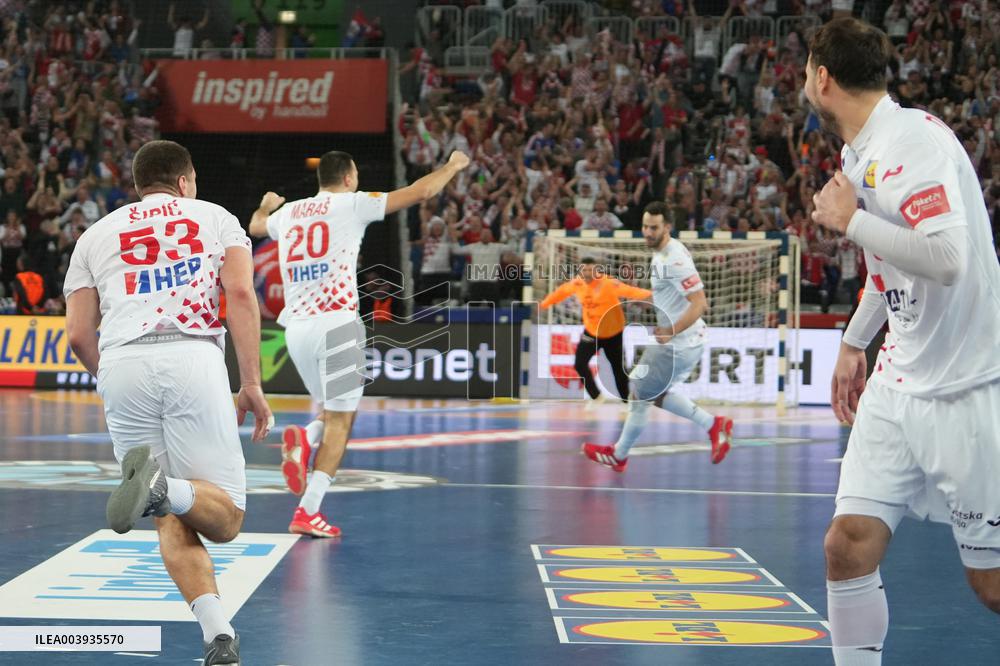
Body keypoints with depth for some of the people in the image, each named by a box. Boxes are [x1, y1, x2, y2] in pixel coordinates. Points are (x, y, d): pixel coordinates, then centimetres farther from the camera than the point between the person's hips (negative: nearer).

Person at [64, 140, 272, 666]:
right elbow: (240, 293, 3)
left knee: (174, 521, 7)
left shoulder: (96, 234, 24)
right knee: (225, 518, 3)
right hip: (194, 359, -2)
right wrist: (252, 385, 3)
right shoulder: (216, 218, 21)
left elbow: (78, 335, 17)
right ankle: (166, 488, -31)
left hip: (122, 365, 2)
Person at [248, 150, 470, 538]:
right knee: (339, 421, -2)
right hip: (335, 323, -6)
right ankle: (307, 513, -11)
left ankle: (303, 440, -11)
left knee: (336, 412, 21)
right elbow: (421, 191, 3)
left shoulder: (288, 212, 16)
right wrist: (453, 166, 22)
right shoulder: (351, 204, 2)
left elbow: (256, 225, 40)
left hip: (295, 326, 6)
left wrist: (266, 205, 63)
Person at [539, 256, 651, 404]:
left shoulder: (608, 283, -25)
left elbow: (628, 290, -38)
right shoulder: (577, 284, -9)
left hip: (613, 334, -4)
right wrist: (545, 303, 23)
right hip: (591, 332, 4)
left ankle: (625, 401, 26)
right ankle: (596, 397, 12)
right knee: (580, 364, -6)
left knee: (619, 369, 6)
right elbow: (562, 291, 11)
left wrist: (647, 294, -55)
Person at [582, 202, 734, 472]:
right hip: (670, 340, 10)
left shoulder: (675, 260, -24)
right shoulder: (660, 253, 7)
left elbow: (699, 303, -28)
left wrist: (672, 331, -34)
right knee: (657, 395, 22)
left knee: (639, 396, 3)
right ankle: (714, 425, 24)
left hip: (679, 345, -10)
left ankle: (618, 455, 21)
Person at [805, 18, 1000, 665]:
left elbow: (946, 259, -30)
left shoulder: (915, 137, -18)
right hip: (898, 385, 8)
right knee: (849, 545, -3)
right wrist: (854, 342, 33)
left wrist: (850, 219, -19)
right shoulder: (861, 153, 11)